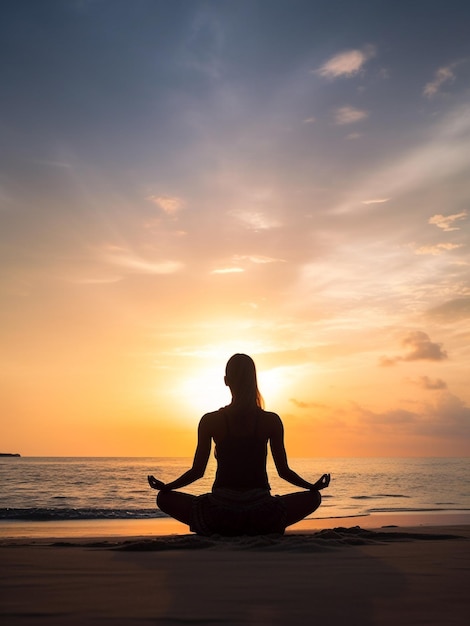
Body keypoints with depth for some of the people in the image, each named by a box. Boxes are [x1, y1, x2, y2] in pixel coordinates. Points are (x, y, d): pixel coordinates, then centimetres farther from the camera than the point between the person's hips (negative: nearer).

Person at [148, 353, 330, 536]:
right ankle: (259, 531, 4)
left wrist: (165, 486, 15)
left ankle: (221, 531, 3)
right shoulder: (271, 421, 0)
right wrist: (314, 486, 17)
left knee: (164, 498, 19)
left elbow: (197, 471, 2)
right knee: (313, 497, 22)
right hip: (261, 515, 1)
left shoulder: (210, 421, -1)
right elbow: (284, 471, 4)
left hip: (220, 514, 0)